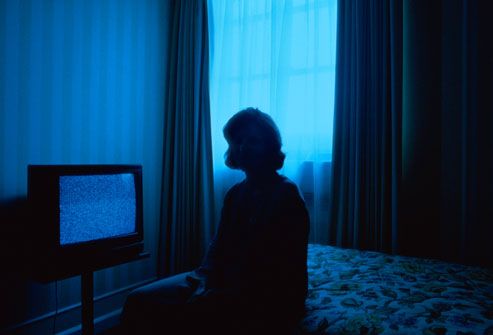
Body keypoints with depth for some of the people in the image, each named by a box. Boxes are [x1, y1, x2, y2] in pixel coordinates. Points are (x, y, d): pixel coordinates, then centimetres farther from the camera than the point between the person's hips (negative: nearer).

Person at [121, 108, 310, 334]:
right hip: (225, 280, 7)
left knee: (184, 314, -29)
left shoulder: (286, 195, -10)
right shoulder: (235, 193, 12)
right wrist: (204, 278, -10)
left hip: (268, 298, -6)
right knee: (139, 301, -9)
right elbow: (219, 246, 10)